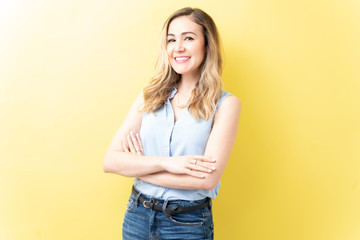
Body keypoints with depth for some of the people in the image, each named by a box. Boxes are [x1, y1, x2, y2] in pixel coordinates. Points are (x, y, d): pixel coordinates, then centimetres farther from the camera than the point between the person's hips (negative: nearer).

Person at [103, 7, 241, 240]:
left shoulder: (225, 104, -9)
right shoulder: (149, 97, 1)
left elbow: (208, 178, -19)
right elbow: (110, 161, -6)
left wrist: (138, 167, -12)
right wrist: (165, 163, -21)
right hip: (137, 215, 3)